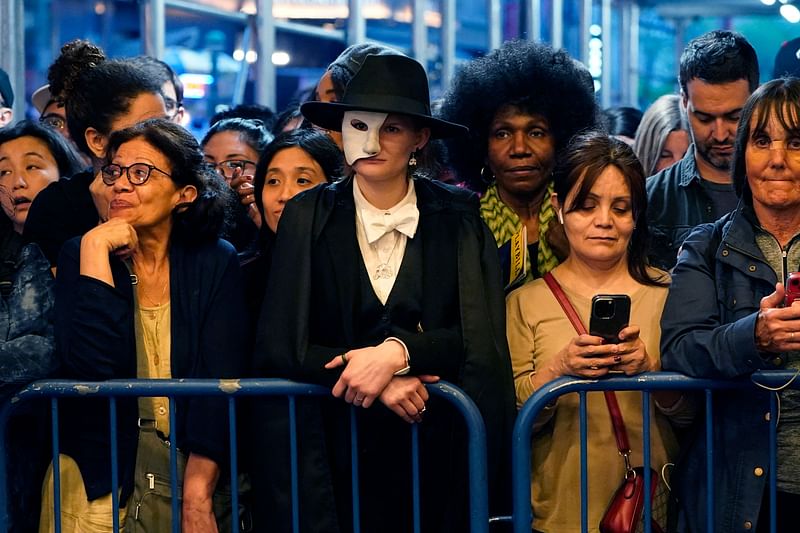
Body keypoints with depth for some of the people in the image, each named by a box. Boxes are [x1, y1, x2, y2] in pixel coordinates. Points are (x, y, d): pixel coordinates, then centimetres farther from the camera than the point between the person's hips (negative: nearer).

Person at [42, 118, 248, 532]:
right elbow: (93, 366, -16)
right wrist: (96, 249, -17)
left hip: (196, 473, 0)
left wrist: (197, 498, -20)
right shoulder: (79, 256, 0)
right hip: (98, 482, 0)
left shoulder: (215, 262, -1)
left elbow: (221, 380, -10)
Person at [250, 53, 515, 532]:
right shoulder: (309, 217, -1)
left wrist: (396, 352, -21)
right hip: (335, 451, 0)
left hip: (437, 452, 0)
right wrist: (379, 379, -17)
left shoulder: (458, 218, 0)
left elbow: (480, 337, -5)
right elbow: (282, 345, -5)